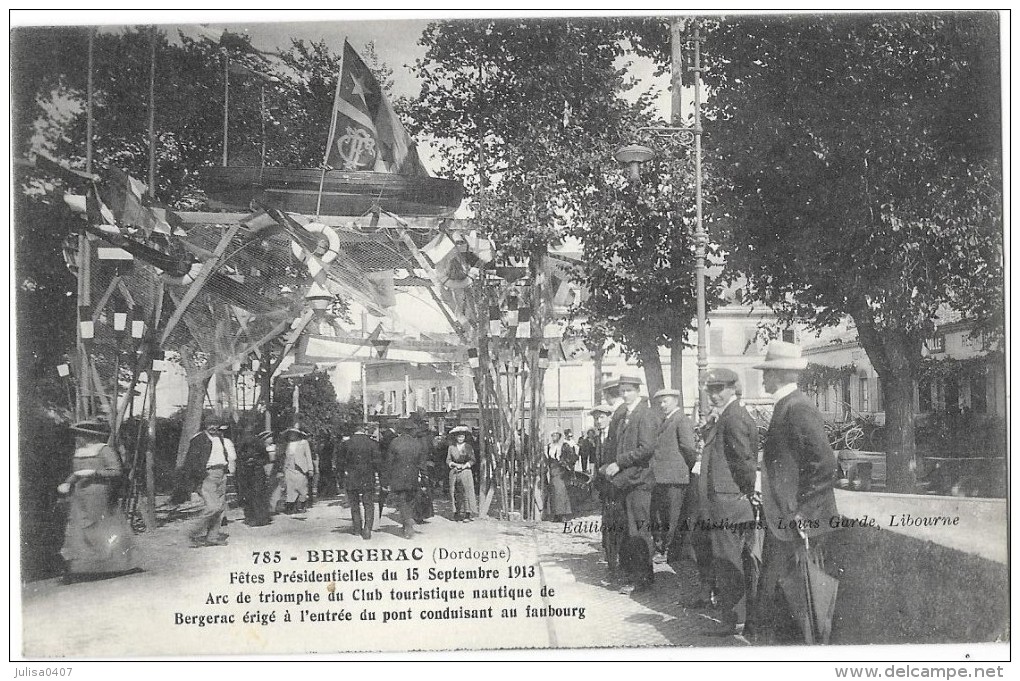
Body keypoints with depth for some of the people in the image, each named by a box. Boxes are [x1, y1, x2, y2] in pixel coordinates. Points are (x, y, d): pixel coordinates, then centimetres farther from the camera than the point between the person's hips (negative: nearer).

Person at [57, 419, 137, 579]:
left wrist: (93, 473, -18)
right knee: (76, 531, 1)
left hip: (99, 498, -7)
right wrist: (66, 484, 6)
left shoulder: (105, 450, -7)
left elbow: (117, 472, -13)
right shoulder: (78, 452, 15)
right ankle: (77, 569, 3)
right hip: (79, 501, 7)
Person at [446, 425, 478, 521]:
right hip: (454, 472, 2)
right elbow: (448, 461, 9)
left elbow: (472, 460, 3)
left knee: (467, 491, -9)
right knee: (454, 492, -2)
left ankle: (468, 514, -10)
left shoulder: (468, 447, 6)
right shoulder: (451, 447, 10)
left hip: (465, 471, -2)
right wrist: (455, 464, -9)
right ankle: (457, 513, 3)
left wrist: (464, 466, -11)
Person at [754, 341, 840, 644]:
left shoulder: (798, 408, -16)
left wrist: (803, 513, -20)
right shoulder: (786, 406, 15)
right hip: (782, 523, 10)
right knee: (771, 596, 13)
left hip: (799, 527, -10)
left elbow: (825, 465, -22)